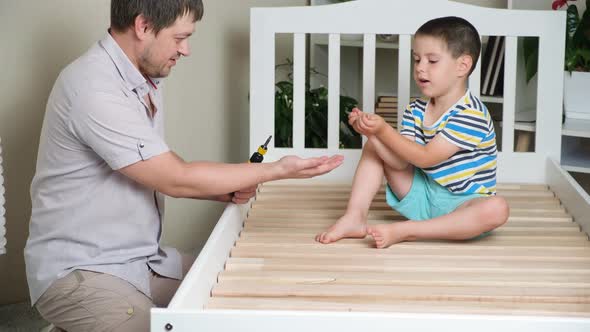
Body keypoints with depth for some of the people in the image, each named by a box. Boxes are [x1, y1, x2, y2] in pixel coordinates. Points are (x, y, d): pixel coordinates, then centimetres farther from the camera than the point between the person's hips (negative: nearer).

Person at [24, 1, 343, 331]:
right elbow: (176, 179, -21)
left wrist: (226, 191, -2)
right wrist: (278, 170, -15)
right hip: (80, 272, -8)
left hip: (143, 257, 8)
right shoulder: (94, 87, -23)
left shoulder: (145, 79, 6)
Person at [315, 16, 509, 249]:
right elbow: (401, 162, -11)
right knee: (374, 146, -1)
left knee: (497, 209, -38)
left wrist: (383, 131, -30)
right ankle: (355, 218, -13)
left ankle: (404, 231, -34)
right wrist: (372, 132, -26)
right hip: (423, 193, 6)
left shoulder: (471, 114, -20)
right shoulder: (415, 111, 0)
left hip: (462, 204, -5)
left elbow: (426, 158, -25)